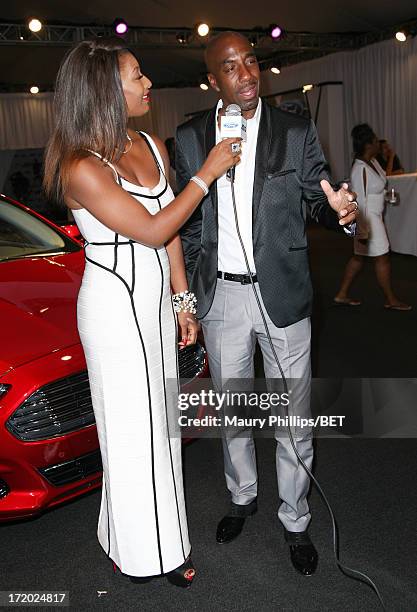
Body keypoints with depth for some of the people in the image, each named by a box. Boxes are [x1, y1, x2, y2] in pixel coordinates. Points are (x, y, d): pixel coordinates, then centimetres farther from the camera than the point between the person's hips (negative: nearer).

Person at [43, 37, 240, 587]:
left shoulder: (152, 147, 5)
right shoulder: (81, 168, -19)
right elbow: (153, 230, -20)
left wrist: (183, 300, 10)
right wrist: (206, 174, -14)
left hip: (158, 303, 7)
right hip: (115, 309, -7)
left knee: (160, 422, 15)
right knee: (132, 430, 7)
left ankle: (168, 538, 33)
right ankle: (137, 547, 30)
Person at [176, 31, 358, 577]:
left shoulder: (297, 132, -2)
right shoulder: (190, 138, 2)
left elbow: (317, 199, 1)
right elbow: (188, 221, 7)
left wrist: (340, 211, -23)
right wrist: (188, 292, 4)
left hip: (283, 296, -1)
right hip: (221, 297, 2)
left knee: (293, 418, 8)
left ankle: (294, 519, 29)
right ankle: (242, 496, 42)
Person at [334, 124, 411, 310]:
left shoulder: (372, 161, 5)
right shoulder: (360, 169, -23)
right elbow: (360, 203, -24)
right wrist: (364, 231, -23)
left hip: (374, 216, 9)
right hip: (367, 219, -9)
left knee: (359, 256, 14)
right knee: (382, 258, 2)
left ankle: (342, 295, 22)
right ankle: (391, 300, 15)